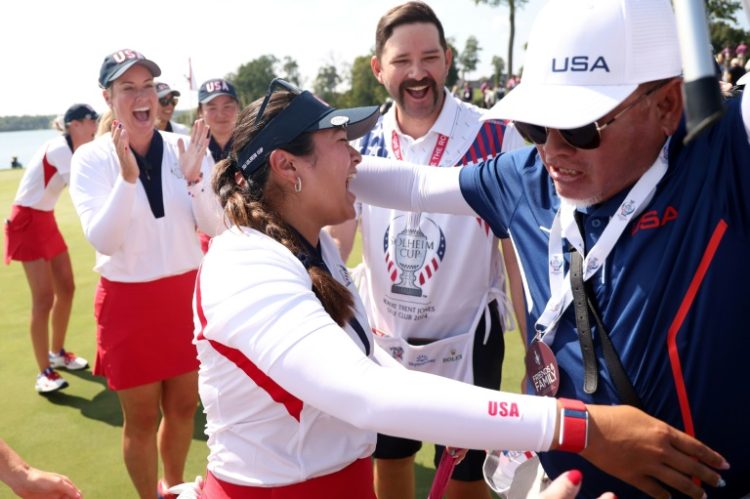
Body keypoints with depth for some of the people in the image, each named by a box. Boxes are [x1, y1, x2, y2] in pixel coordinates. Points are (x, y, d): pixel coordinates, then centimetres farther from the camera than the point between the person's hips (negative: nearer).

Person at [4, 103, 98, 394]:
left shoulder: (70, 151, 9)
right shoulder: (59, 148, -21)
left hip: (45, 220, 10)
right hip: (28, 222, -9)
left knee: (66, 289, 11)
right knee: (44, 299, -10)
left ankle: (57, 353, 28)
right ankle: (44, 372, -2)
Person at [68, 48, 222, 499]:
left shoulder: (184, 149, -3)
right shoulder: (91, 158, -9)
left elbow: (213, 226, -5)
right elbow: (103, 240, -19)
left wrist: (194, 178, -21)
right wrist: (127, 177, -30)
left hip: (187, 293, 3)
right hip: (129, 302, -3)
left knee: (183, 406, 18)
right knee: (142, 418, 10)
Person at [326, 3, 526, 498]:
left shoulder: (496, 139, -16)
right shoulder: (364, 146, -4)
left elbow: (521, 255, -12)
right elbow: (334, 240, 1)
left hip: (466, 344, -3)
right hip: (383, 343, 4)